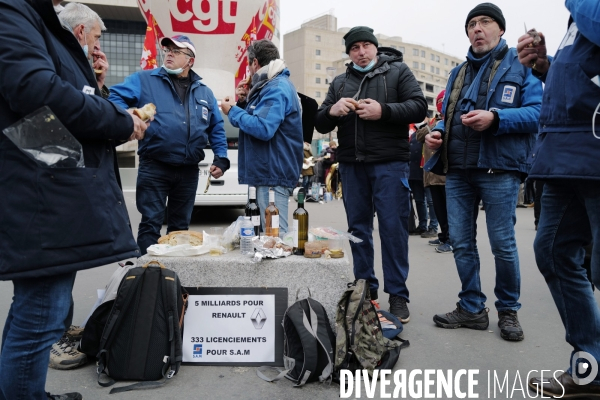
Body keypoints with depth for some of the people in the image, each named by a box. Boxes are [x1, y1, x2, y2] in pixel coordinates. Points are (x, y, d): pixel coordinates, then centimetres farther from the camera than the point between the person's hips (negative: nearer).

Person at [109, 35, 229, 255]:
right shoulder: (144, 80, 2)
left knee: (180, 226, 14)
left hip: (189, 171, 4)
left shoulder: (204, 92, 13)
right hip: (154, 168, -3)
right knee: (151, 223, -1)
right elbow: (116, 97, -5)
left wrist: (221, 158, 4)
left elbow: (216, 128, 14)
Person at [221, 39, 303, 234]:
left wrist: (232, 111, -13)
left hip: (274, 173, -11)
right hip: (269, 170, 11)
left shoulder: (277, 88, -15)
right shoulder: (273, 84, 19)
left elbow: (263, 128, -26)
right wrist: (248, 101, 15)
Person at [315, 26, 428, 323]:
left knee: (393, 228, -4)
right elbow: (321, 125, 13)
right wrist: (332, 111, -10)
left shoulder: (398, 72, 7)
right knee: (358, 228, 7)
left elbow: (419, 107, -3)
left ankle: (397, 295, 5)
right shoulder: (339, 83, 16)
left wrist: (383, 110, -18)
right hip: (351, 165, 4)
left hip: (389, 163, -4)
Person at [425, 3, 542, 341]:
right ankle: (472, 308, 19)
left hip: (499, 169, -5)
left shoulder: (521, 65, 4)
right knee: (462, 243, 6)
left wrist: (495, 118, -22)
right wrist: (438, 133, 1)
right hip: (458, 170, 5)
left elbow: (536, 111, -7)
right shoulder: (458, 73, 21)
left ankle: (509, 310, 20)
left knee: (503, 243, 1)